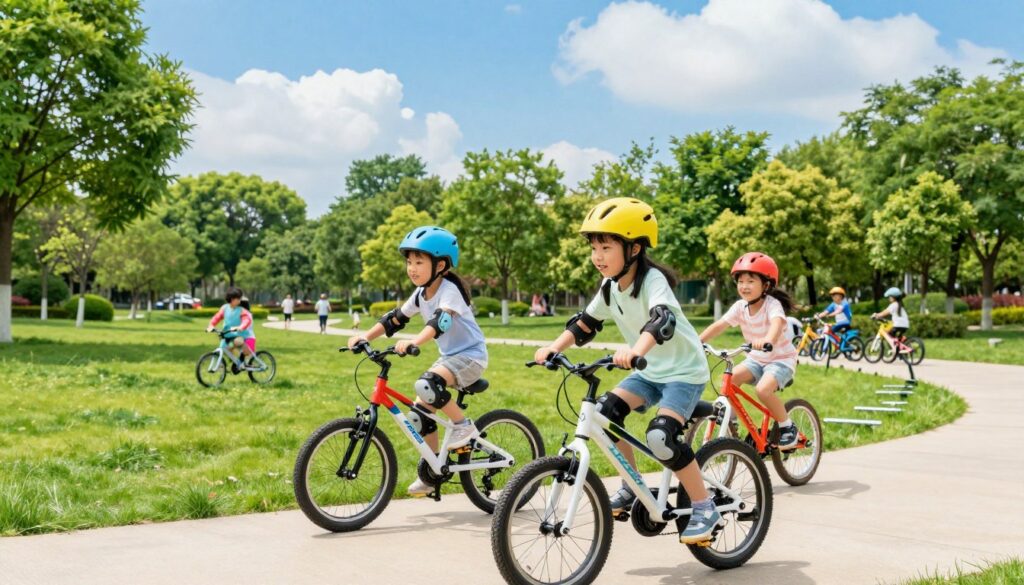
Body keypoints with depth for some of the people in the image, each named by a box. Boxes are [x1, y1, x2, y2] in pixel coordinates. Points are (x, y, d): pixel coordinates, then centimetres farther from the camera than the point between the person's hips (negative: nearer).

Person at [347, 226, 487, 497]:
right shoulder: (421, 294, 5)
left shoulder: (449, 290, -20)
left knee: (427, 385, -34)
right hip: (449, 356, 9)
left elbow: (440, 320, -37)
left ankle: (464, 426, -13)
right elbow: (395, 318, 2)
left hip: (470, 355, -9)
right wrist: (365, 337, -12)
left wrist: (414, 341, -53)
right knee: (420, 413, 0)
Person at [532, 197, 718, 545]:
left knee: (660, 436, -25)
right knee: (605, 412, -10)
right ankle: (633, 488, 8)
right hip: (650, 371, 8)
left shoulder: (652, 280, -25)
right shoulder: (610, 286, -1)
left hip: (685, 371, -8)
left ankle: (705, 508, -7)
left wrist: (635, 351, -62)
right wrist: (553, 348, -10)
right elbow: (585, 323, 6)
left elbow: (663, 319, -44)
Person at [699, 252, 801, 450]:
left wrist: (767, 340, -65)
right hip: (756, 359, 6)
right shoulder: (740, 307, -5)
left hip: (781, 359, -6)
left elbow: (777, 323, -44)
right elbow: (719, 325, -11)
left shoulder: (772, 304, -22)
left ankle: (788, 427, -8)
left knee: (763, 389, -31)